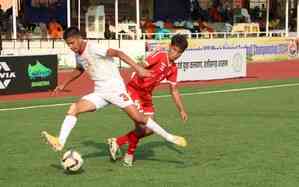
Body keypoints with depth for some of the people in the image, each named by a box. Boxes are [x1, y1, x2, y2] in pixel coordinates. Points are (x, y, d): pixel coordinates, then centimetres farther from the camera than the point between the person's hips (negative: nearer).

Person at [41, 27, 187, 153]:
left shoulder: (93, 49, -16)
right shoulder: (78, 55, 9)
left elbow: (117, 53, -26)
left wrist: (137, 67, -37)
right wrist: (64, 84, 36)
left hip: (115, 88, -7)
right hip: (99, 93, 7)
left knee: (138, 118, -13)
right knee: (74, 108, -11)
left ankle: (169, 137, 1)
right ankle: (60, 142, -18)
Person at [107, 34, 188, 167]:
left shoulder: (173, 69, 7)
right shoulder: (159, 55, -15)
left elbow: (174, 90, 16)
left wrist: (181, 110, 16)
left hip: (146, 95, 8)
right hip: (134, 90, -8)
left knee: (149, 129, 3)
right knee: (141, 125, -16)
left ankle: (117, 142, 17)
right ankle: (130, 153, 7)